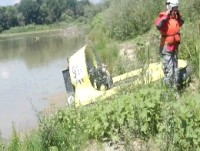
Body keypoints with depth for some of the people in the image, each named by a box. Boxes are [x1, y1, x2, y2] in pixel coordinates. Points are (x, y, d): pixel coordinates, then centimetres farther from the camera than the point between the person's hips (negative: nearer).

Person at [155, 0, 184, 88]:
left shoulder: (176, 17, 4)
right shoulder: (164, 16, -17)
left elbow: (181, 23, 27)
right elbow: (158, 25, -38)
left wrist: (178, 15, 9)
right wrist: (166, 16, -30)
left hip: (175, 46, 8)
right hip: (166, 47, -8)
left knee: (175, 67, 18)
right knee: (168, 69, -3)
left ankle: (175, 86, 32)